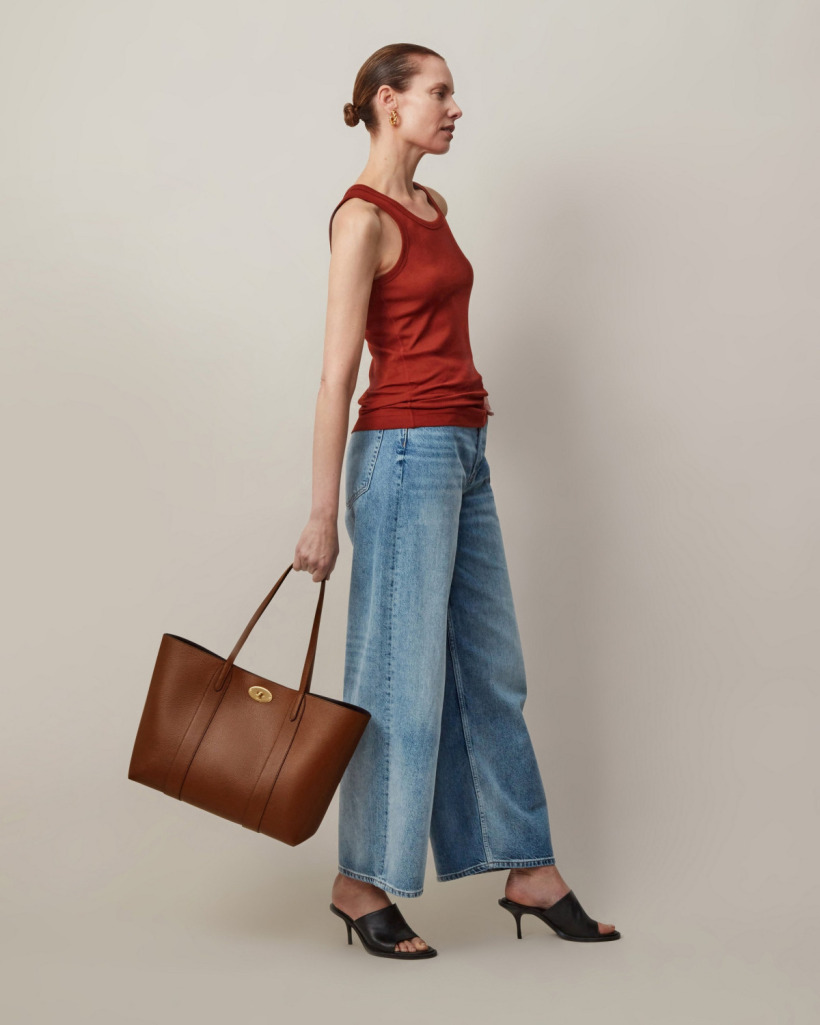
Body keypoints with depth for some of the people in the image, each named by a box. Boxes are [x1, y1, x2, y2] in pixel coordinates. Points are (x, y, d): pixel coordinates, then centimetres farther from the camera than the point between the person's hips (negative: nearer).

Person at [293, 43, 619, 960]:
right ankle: (360, 884, 14)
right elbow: (337, 376, -15)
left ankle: (530, 873, 22)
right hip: (406, 452, -9)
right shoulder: (363, 218, -12)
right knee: (403, 678, -1)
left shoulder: (432, 208, 15)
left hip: (463, 453, 9)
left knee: (492, 671, 12)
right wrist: (322, 515, -16)